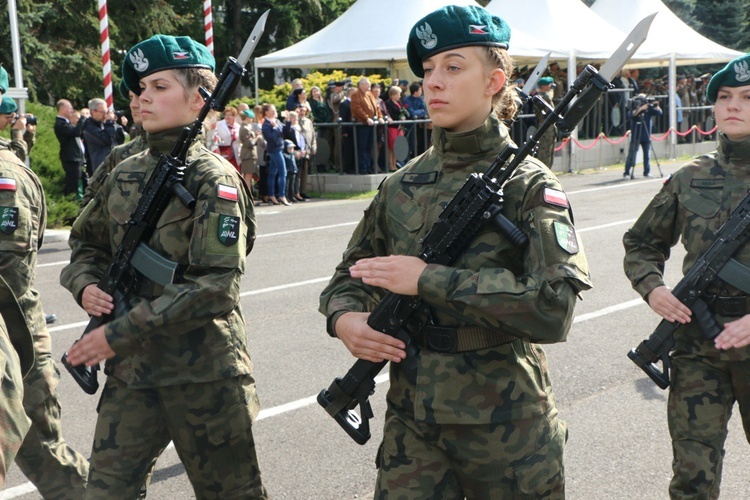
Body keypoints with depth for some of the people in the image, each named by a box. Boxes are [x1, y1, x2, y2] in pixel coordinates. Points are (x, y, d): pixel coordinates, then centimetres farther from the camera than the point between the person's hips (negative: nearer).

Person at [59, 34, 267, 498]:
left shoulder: (215, 179, -11)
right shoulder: (125, 176, 7)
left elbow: (214, 287, -19)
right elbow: (86, 243, 21)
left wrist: (120, 334, -19)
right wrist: (86, 284, -2)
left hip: (204, 373, -5)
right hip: (131, 372, 5)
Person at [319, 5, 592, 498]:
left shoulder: (530, 185, -9)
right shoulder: (401, 186, 6)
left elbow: (554, 309, -21)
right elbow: (352, 273, 16)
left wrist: (429, 279, -22)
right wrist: (344, 317, -7)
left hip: (507, 428, -3)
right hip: (412, 424, 3)